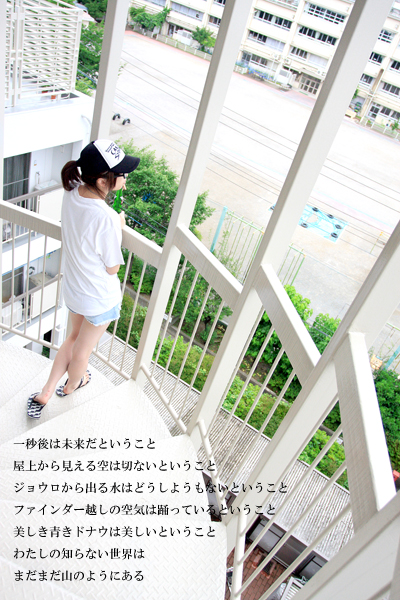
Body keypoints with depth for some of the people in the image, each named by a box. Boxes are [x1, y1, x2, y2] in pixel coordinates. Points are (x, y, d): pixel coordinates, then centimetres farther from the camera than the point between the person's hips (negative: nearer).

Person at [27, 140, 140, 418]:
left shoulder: (72, 193, -13)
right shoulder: (106, 219, -36)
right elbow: (112, 268, -20)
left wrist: (116, 186, -2)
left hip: (72, 288, 7)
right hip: (100, 298, -7)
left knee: (74, 337, 31)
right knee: (82, 350, 23)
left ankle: (45, 394, 38)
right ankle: (72, 385, 53)